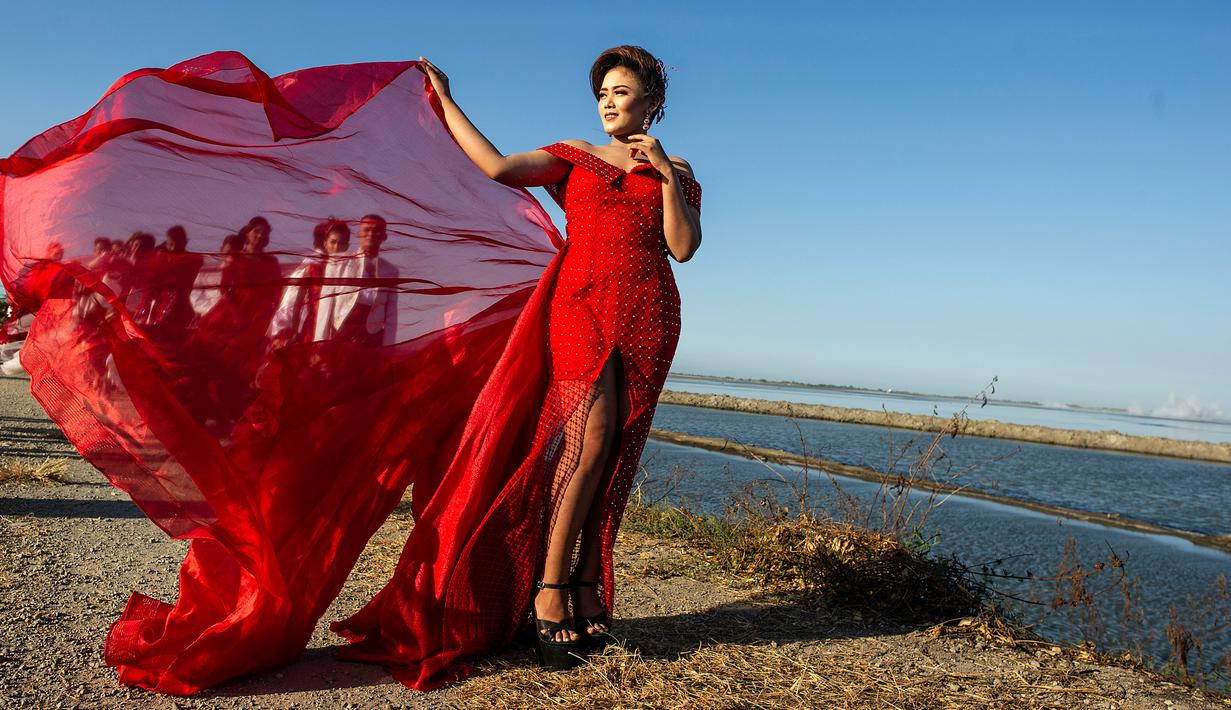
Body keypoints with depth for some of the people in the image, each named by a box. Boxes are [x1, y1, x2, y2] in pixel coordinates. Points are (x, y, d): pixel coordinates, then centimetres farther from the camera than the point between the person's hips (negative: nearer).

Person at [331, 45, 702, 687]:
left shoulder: (675, 172, 17)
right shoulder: (573, 157, 15)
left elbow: (684, 247, 3)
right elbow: (498, 167, 0)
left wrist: (666, 175, -5)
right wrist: (444, 102, 5)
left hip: (648, 315, 2)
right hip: (582, 303, -2)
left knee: (614, 456, 0)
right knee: (588, 439, -16)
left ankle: (587, 591, 6)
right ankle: (548, 595, -12)